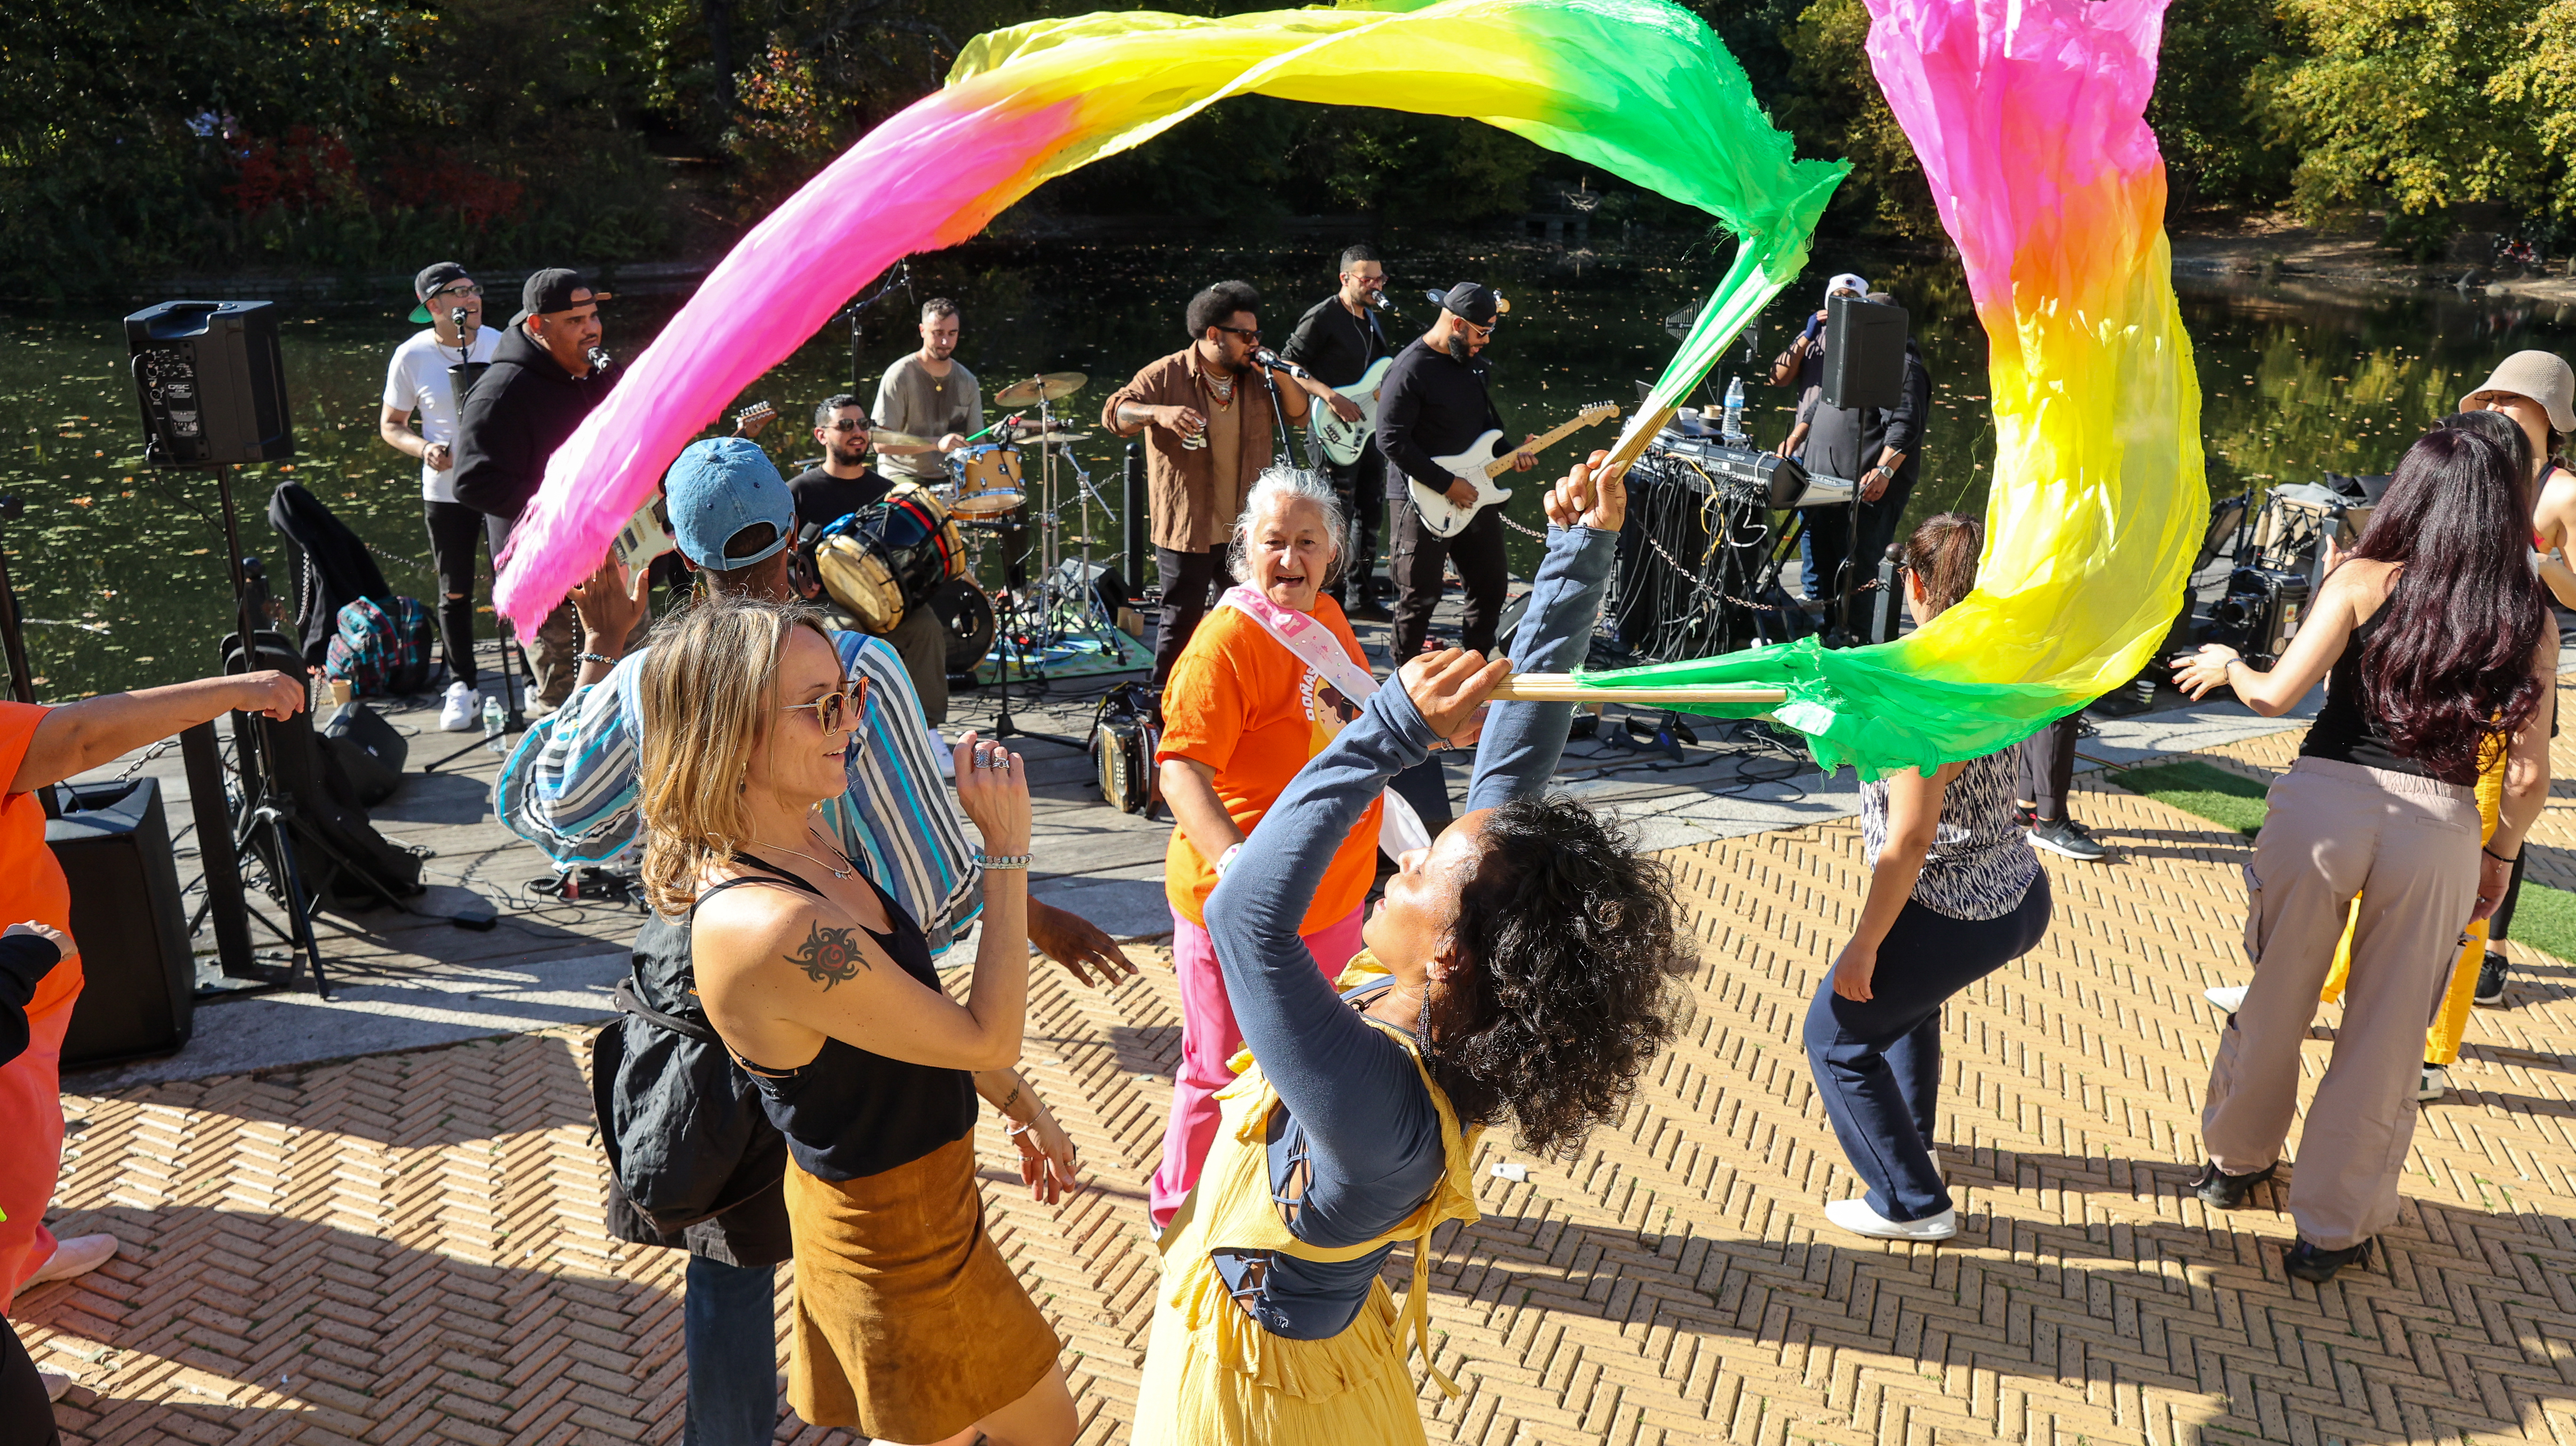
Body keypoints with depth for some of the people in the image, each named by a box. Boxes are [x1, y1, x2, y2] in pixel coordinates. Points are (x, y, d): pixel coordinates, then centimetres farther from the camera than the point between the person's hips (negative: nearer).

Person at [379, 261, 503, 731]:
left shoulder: (500, 344, 0)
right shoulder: (411, 357, -2)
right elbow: (391, 425, 7)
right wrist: (423, 449, -13)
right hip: (446, 488, 0)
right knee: (455, 593, 8)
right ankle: (462, 684, 23)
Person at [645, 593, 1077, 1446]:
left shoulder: (801, 841, -4)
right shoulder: (767, 927, -35)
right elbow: (988, 1036, -25)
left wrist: (1019, 1105, 15)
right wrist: (1007, 849, -22)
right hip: (896, 1240, -9)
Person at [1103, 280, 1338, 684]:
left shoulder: (1255, 377, 6)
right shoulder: (1166, 376, -10)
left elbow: (1298, 415, 8)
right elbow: (1115, 412, -17)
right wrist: (1160, 413, -36)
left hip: (1246, 528, 6)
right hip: (1186, 527, -5)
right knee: (1182, 621, 0)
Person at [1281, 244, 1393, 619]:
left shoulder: (1371, 318, 15)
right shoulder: (1322, 318, -12)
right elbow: (1289, 364, -15)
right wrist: (1329, 396, -23)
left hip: (1369, 427, 9)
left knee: (1370, 512, 14)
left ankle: (1361, 595, 24)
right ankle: (1334, 599, 2)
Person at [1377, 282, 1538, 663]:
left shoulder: (1472, 359, 8)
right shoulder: (1410, 370, -18)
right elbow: (1391, 441, -22)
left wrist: (1509, 453, 4)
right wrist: (1446, 483, -21)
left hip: (1475, 496, 8)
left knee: (1492, 585, 14)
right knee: (1420, 598, 1)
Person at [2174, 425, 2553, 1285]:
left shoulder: (2365, 579, 0)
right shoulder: (2528, 621, 6)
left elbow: (2276, 695, -7)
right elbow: (2528, 773, 4)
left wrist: (2226, 666, 13)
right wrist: (2500, 855, 19)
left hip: (2323, 801, -1)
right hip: (2439, 827, 1)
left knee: (2275, 1000, 18)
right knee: (2383, 1037, 12)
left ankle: (2236, 1161, 38)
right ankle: (2332, 1229, 23)